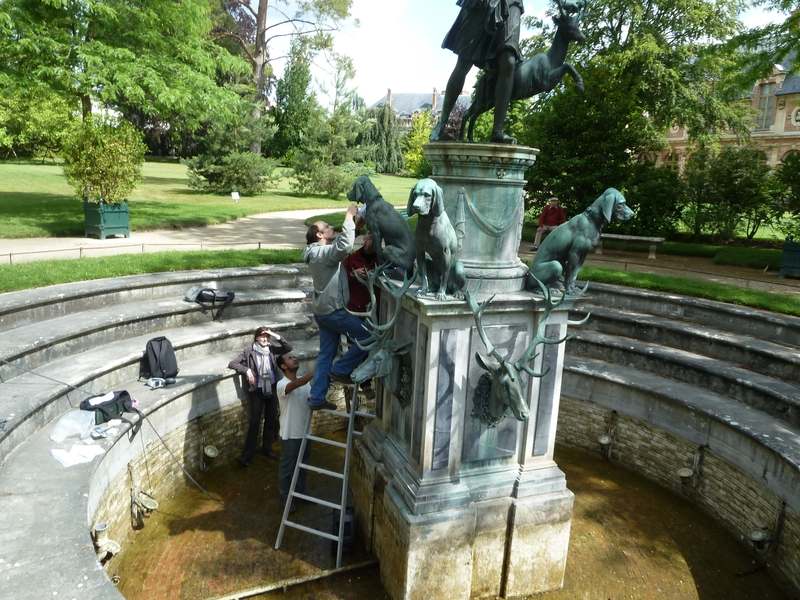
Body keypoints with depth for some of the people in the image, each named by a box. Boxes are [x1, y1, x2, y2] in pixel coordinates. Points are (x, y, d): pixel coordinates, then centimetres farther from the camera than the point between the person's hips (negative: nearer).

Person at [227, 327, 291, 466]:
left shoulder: (271, 349, 0)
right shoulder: (249, 351, -9)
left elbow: (288, 348, -1)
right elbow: (232, 364, -10)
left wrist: (277, 337, -12)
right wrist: (246, 370, -22)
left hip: (271, 390, 4)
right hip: (256, 392, -4)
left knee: (272, 420, 13)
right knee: (254, 423, -2)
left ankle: (267, 448, 31)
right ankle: (247, 455, 8)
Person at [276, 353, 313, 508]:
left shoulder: (305, 383, 3)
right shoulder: (282, 384, -21)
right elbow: (298, 383, -42)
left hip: (304, 433, 6)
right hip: (289, 435, -6)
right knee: (287, 468, 10)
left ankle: (301, 492, 40)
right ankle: (285, 498, 27)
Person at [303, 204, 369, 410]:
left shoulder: (320, 252, 13)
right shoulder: (322, 253, -19)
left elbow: (341, 242, 21)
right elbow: (344, 246, -37)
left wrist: (353, 219, 7)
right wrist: (349, 217, -26)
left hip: (324, 310, 10)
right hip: (333, 311, -10)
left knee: (326, 354, 13)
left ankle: (317, 397, 17)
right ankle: (340, 370, 4)